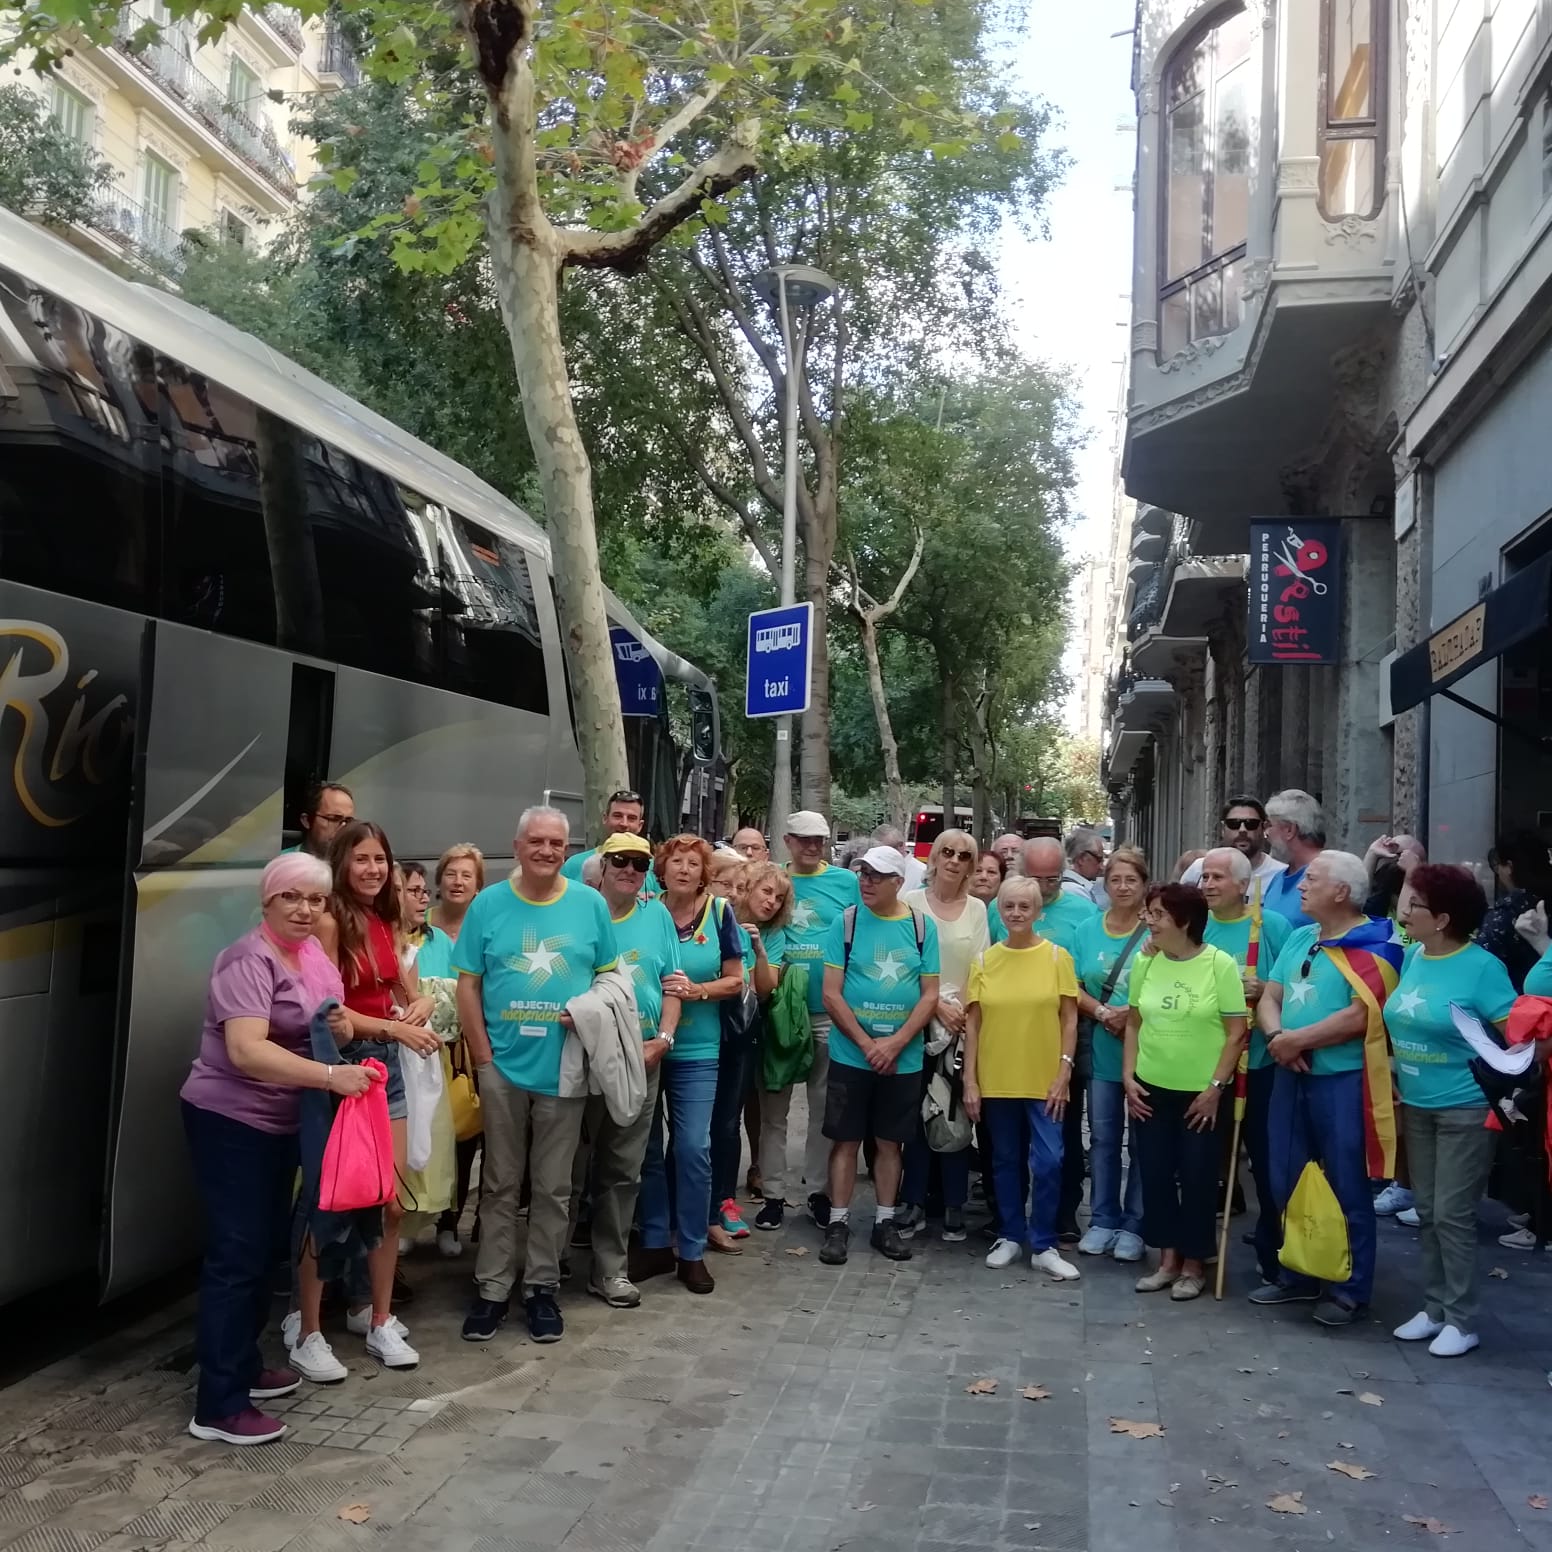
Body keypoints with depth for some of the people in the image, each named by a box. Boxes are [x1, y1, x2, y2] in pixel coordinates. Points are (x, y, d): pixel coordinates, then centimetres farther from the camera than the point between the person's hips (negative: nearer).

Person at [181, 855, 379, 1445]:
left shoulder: (313, 952, 6)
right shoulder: (249, 960, -21)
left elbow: (330, 1023, 16)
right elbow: (247, 1051, -33)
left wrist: (344, 1027, -7)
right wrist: (331, 1076, -37)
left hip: (279, 1122, 9)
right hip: (229, 1120, -9)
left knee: (268, 1247, 16)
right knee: (237, 1254, -8)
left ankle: (243, 1365, 31)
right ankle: (218, 1407, -3)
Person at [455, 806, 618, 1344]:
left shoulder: (590, 905, 1)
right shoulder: (488, 904, -1)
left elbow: (610, 976, 7)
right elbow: (467, 985, 0)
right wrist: (483, 1056, -5)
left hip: (565, 1068, 0)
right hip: (502, 1067, 0)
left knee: (553, 1187, 9)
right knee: (500, 1184, 9)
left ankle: (542, 1287, 22)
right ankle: (492, 1287, 19)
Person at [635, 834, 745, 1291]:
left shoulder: (719, 912, -2)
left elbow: (735, 981, 0)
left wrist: (697, 990, -17)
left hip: (696, 1050, -1)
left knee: (692, 1148, -3)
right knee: (646, 1147, 8)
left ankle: (692, 1251, 11)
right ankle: (655, 1243, 21)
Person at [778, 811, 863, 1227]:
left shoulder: (846, 882, 3)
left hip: (829, 1011, 0)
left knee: (824, 1107, 9)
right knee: (774, 1107, 6)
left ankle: (820, 1190, 20)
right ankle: (773, 1192, 16)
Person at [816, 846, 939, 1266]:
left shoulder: (923, 927, -1)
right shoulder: (845, 922, -5)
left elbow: (930, 995, -2)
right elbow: (831, 994, -7)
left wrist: (895, 1043, -13)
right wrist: (867, 1045, -12)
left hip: (904, 1058, 1)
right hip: (850, 1055, -1)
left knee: (890, 1141, 10)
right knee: (846, 1139, 4)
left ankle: (885, 1223, 21)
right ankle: (838, 1223, 13)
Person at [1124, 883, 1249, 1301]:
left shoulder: (1220, 964, -12)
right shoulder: (1145, 963, 0)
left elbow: (1236, 1032, -9)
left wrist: (1215, 1087, -12)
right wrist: (1128, 1077, 1)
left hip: (1201, 1093, -4)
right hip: (1151, 1089, 4)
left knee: (1197, 1178, 5)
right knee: (1155, 1174, 9)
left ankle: (1194, 1264, 20)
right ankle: (1168, 1259, 23)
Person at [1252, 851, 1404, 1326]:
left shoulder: (1373, 946, -12)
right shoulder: (1298, 938, 12)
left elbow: (1360, 1017, -22)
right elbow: (1269, 998, 10)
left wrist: (1296, 1039, -15)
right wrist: (1276, 1037, -11)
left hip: (1342, 1081, -8)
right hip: (1291, 1077, 8)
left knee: (1347, 1189, 3)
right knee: (1287, 1183, 15)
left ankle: (1351, 1290, 16)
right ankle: (1296, 1277, 29)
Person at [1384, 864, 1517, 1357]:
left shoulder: (1481, 967, -15)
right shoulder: (1412, 957, 4)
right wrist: (1396, 1081, 10)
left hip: (1465, 1110, -7)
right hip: (1416, 1106, 7)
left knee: (1453, 1215, -1)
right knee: (1426, 1213, 13)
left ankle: (1462, 1321, 11)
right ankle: (1434, 1308, 25)